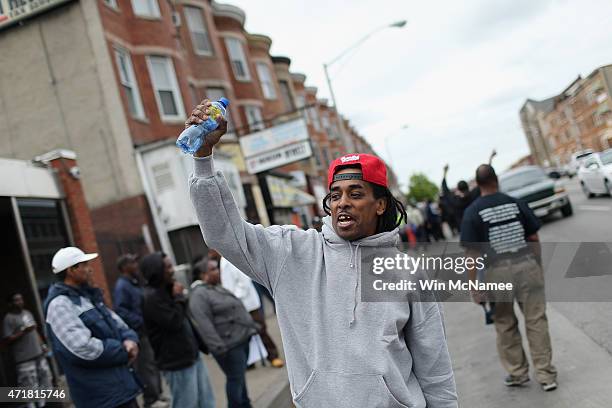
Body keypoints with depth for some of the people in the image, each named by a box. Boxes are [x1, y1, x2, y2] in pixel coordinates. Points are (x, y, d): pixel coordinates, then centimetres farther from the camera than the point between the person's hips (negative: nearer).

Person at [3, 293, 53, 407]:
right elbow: (7, 340, -16)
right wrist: (23, 331, -22)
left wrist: (42, 344, 15)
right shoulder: (9, 319, -11)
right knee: (30, 385, -8)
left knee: (45, 379, 15)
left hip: (38, 354, 8)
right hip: (24, 358, -8)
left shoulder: (27, 313, 13)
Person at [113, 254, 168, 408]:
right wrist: (141, 322, -23)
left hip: (147, 331, 9)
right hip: (138, 333, -9)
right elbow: (120, 311, -25)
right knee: (145, 367, -1)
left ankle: (156, 396, 27)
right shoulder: (121, 286, -15)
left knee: (153, 365, 16)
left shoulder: (135, 283, 14)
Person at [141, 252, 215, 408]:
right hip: (177, 362, -9)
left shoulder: (165, 290, 10)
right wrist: (178, 297, -13)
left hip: (192, 355, 9)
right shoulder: (151, 298, -19)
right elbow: (174, 322, -22)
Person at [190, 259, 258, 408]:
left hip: (241, 338, 9)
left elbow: (236, 308, 22)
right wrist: (218, 347, -27)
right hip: (229, 344, -9)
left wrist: (251, 326, 22)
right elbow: (204, 325, -24)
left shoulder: (217, 288, 15)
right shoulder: (199, 295, -16)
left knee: (240, 376, 18)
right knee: (236, 378, -2)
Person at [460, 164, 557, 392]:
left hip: (497, 271, -1)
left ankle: (517, 372, 26)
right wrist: (539, 269, 17)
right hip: (527, 265, 2)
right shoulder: (516, 203, 2)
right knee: (536, 321, 9)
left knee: (505, 325, 15)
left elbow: (472, 253, -9)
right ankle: (546, 375, 14)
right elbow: (534, 240, 6)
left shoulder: (472, 212, -5)